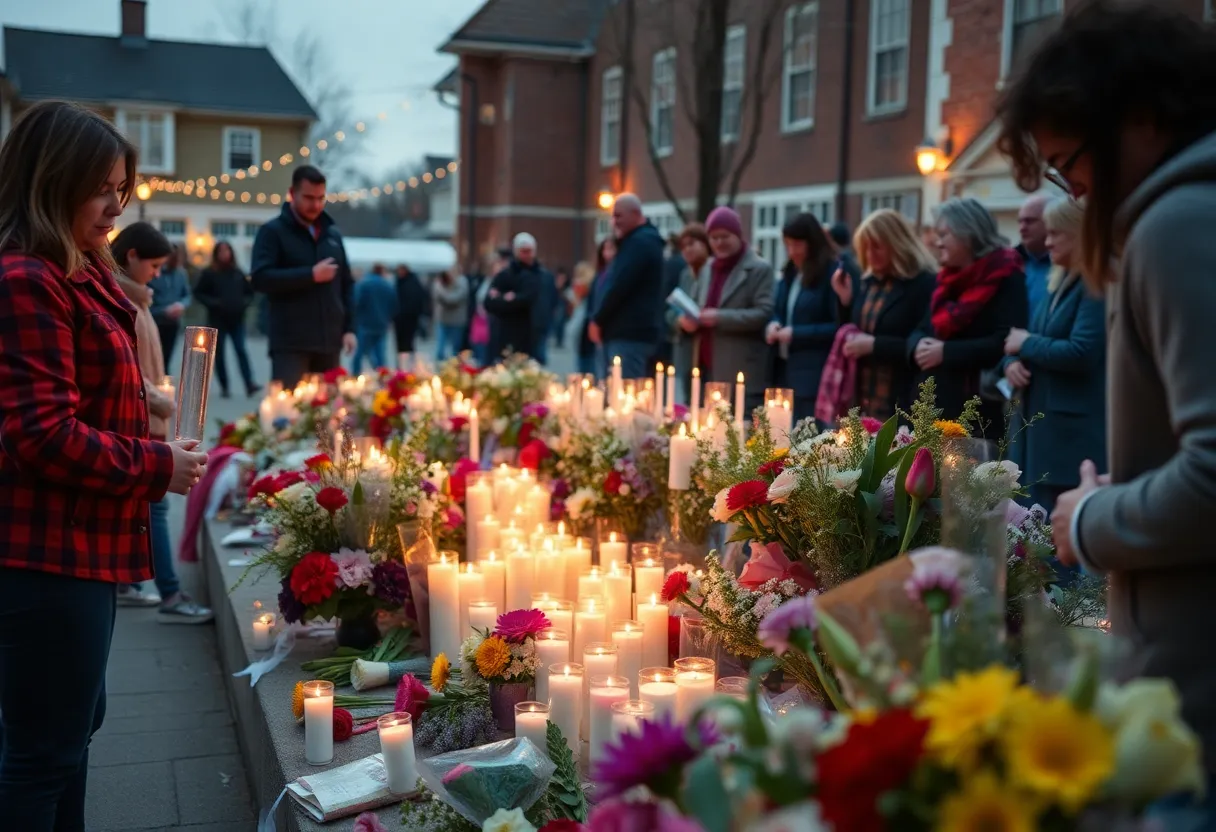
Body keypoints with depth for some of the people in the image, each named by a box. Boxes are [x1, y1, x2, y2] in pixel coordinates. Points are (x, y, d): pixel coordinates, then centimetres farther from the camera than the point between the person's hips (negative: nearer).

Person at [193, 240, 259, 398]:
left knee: (241, 350, -9)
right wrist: (212, 303, -14)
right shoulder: (209, 273, 0)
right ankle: (224, 386, 10)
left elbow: (249, 291, 20)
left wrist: (245, 302, 1)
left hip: (237, 319, 1)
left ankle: (249, 385, -17)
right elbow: (198, 293, 0)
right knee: (219, 353, 3)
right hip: (217, 320, -1)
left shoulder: (238, 273, 10)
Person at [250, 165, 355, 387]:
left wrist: (349, 328, 8)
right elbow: (261, 278, -12)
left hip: (329, 341, 5)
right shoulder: (273, 232, 1)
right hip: (290, 343, -5)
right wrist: (310, 275, -14)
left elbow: (346, 284, 19)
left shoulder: (332, 234, 17)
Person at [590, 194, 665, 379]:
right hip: (626, 331, 11)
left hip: (630, 333, -11)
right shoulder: (635, 241, 23)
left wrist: (597, 320, -11)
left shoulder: (641, 242, -11)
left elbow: (620, 285, -19)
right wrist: (601, 320, 13)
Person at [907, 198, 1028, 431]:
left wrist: (947, 351, -18)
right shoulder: (946, 278, 18)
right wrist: (918, 345, -5)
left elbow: (1006, 342, -17)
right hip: (933, 400, 7)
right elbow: (921, 329, 20)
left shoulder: (1006, 278, -6)